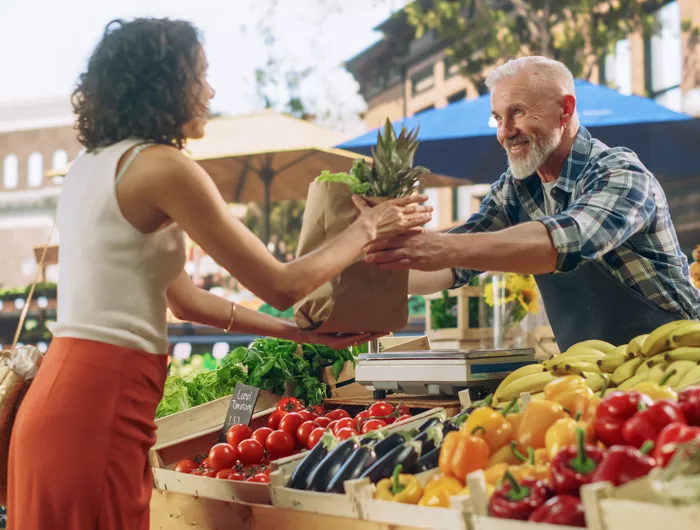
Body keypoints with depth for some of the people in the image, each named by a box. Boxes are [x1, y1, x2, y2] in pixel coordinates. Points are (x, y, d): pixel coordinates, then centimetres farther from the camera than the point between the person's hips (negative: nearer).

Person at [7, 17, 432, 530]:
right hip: (99, 407, -9)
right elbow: (280, 285, -10)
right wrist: (367, 228, 5)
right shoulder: (162, 166, -12)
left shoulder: (94, 165, 14)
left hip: (65, 394, 9)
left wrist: (300, 332, 20)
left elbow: (183, 297, 17)